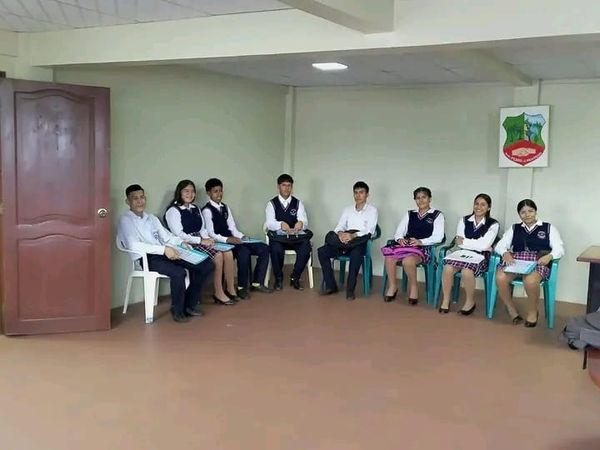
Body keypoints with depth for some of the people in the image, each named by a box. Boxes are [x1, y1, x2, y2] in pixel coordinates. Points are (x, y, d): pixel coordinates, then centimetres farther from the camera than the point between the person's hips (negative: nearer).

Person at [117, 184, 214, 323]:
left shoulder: (152, 218, 22)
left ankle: (189, 304, 5)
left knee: (207, 264, -6)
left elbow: (167, 236, 21)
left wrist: (182, 242, -2)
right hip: (146, 258, -7)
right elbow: (134, 245, -18)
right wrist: (164, 249, -25)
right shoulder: (125, 220, -2)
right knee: (178, 272, -35)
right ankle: (177, 310, -10)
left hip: (165, 254, 7)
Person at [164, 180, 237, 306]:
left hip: (200, 241, 7)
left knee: (228, 252, -15)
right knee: (217, 255, -25)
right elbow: (179, 234, -15)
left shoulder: (195, 209, 19)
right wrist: (201, 241, -18)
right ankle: (218, 294, -15)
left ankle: (231, 290, -8)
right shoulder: (173, 211, -6)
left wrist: (207, 238, -6)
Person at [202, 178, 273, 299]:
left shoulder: (225, 208, 19)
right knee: (244, 251, -35)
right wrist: (227, 239, -28)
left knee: (264, 248, -5)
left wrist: (241, 237, -5)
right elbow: (210, 234, -15)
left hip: (233, 240, 8)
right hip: (220, 243, -8)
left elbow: (232, 228, 14)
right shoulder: (207, 210, -6)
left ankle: (257, 283, -3)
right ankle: (242, 287, -19)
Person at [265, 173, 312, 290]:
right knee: (276, 249, -36)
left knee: (306, 246, -30)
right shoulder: (272, 204, 5)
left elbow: (305, 222, -4)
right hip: (278, 237, -2)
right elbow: (270, 224, -10)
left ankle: (295, 278, -10)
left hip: (296, 237, 2)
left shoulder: (298, 203, 11)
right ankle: (278, 279, -11)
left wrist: (301, 223, -30)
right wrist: (281, 224, -34)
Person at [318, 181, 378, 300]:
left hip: (360, 242, -5)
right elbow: (339, 226, 11)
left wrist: (353, 235, -24)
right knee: (322, 251, -20)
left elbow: (369, 231, -7)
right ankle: (330, 285, -12)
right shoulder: (347, 209, 21)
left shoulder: (372, 210, 7)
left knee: (356, 254, -40)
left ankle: (350, 289, -29)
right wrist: (340, 233, -15)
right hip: (344, 241, 5)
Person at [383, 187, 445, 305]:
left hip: (424, 248, -4)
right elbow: (399, 232, 15)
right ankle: (392, 285, -9)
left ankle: (413, 286, -11)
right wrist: (400, 239, -9)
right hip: (406, 245, 4)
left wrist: (421, 241, -17)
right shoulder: (410, 214, 23)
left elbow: (438, 237, -3)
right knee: (389, 257, -29)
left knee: (408, 260, -37)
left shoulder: (437, 215, 10)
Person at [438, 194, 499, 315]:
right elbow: (459, 243, 1)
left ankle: (470, 301, -9)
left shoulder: (493, 224, 1)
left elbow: (484, 246, -10)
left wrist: (464, 241, -4)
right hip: (463, 253, 3)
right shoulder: (464, 220, 11)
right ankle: (446, 300, -11)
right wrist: (475, 243, -10)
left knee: (466, 271, -34)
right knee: (447, 268, -29)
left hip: (481, 256, -3)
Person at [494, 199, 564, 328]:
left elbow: (559, 249, 7)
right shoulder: (514, 228, 24)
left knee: (530, 281, -38)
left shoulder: (548, 228, 17)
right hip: (515, 260, 2)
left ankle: (532, 311, -9)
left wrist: (549, 256, -16)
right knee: (500, 278, -32)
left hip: (538, 262, -2)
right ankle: (511, 309, -9)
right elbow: (500, 245, 13)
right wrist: (505, 253, -11)